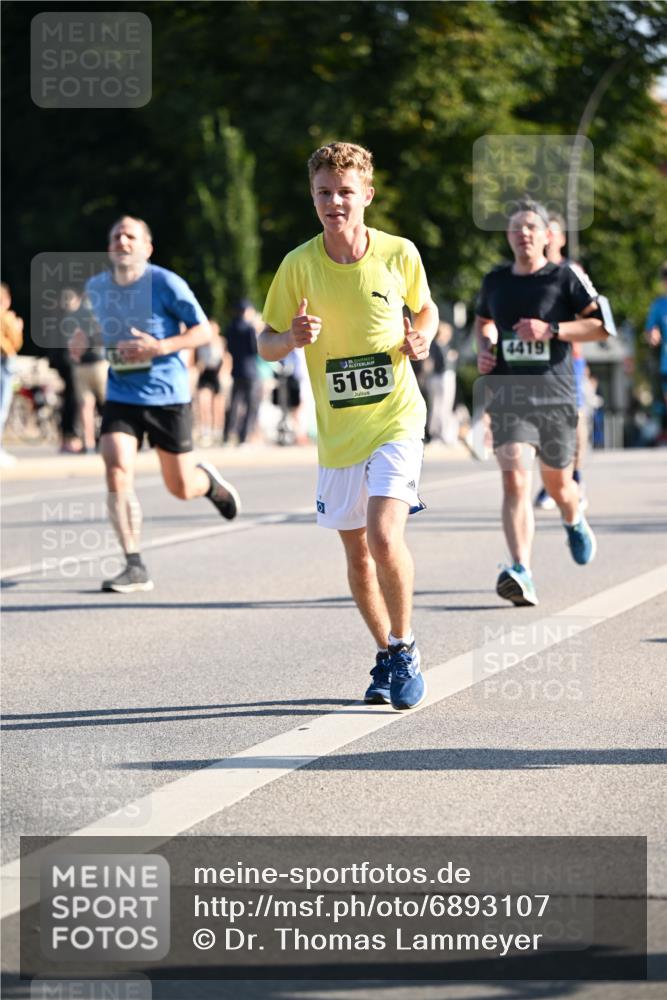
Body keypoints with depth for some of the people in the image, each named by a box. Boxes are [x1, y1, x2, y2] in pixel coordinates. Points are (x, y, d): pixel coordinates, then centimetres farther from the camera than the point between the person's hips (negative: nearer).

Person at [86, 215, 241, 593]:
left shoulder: (166, 283, -11)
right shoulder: (96, 287, 3)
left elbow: (203, 331, -10)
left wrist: (160, 347, -24)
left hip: (168, 396, -3)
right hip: (122, 396, 3)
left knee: (181, 488, 6)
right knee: (118, 473, -19)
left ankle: (209, 480, 46)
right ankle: (136, 567, -13)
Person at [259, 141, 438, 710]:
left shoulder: (399, 253, -5)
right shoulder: (298, 266, -5)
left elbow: (426, 308, 14)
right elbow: (266, 346, 2)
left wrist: (421, 338, -7)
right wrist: (291, 338, -21)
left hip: (396, 419, -2)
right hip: (336, 430, 2)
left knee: (384, 536, -20)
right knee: (357, 552, 11)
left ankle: (405, 648, 0)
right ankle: (387, 658, 30)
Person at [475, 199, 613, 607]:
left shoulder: (565, 277, -1)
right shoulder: (495, 281, 11)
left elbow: (601, 325, -5)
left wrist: (551, 330, -16)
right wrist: (484, 349, 10)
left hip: (555, 392, -1)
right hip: (507, 393, 1)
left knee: (557, 482, 13)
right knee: (514, 478, -17)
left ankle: (575, 523, 52)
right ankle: (522, 575, -27)